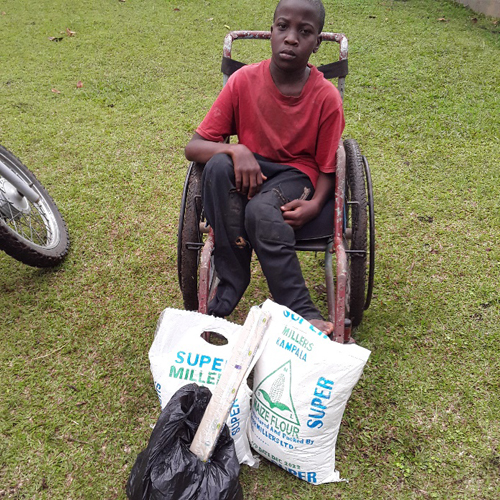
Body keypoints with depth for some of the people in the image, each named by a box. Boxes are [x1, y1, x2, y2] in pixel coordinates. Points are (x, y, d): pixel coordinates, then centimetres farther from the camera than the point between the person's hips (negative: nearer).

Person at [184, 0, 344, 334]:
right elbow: (194, 147, -9)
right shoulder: (244, 81, -10)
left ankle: (300, 311, -23)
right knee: (218, 166, -33)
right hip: (248, 171, 2)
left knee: (262, 211, -36)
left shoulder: (326, 97, -11)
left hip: (295, 174, -2)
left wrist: (315, 204, -23)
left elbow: (327, 167, -2)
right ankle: (231, 285, -24)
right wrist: (236, 150, -29)